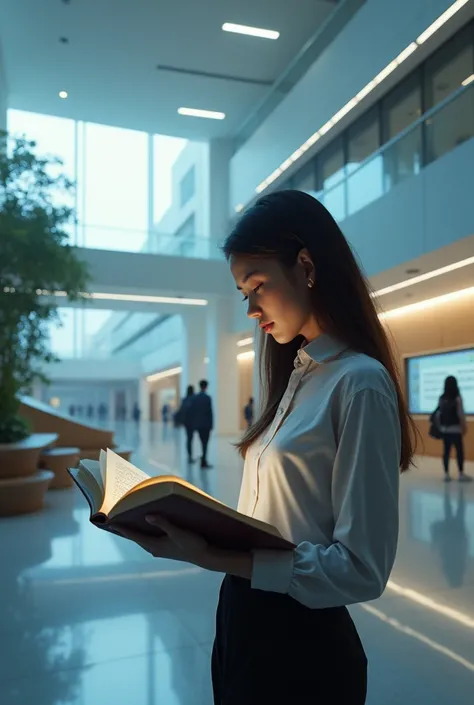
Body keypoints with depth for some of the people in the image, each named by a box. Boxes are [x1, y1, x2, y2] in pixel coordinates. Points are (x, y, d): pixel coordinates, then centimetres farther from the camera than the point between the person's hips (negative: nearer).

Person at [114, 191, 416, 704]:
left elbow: (362, 569, -23)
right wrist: (195, 528, -6)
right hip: (243, 619, 7)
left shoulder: (360, 383, -20)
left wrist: (214, 558, -27)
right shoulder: (299, 374, 7)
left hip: (301, 644, -7)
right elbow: (266, 517, 7)